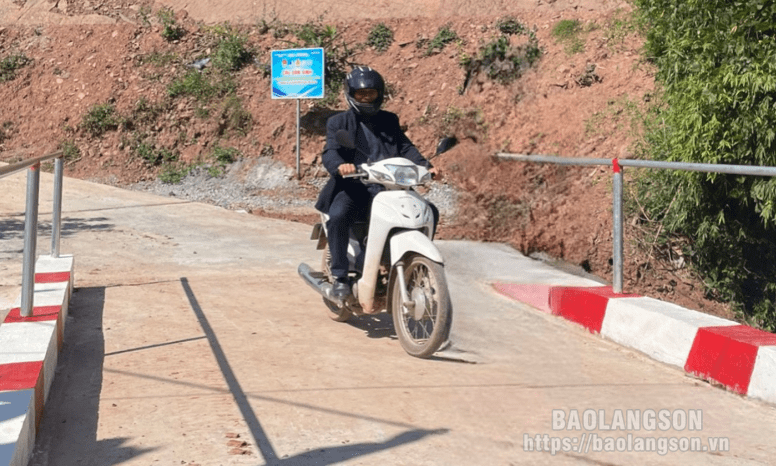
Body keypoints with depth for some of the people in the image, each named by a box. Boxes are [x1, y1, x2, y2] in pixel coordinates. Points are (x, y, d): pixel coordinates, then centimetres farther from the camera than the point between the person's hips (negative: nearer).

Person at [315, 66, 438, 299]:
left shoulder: (389, 121, 20)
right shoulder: (339, 122, 9)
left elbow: (405, 147, 10)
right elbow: (330, 152, -6)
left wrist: (425, 166, -10)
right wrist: (340, 165, -31)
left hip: (388, 186, 4)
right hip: (353, 186, -3)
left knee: (430, 212, -10)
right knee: (338, 216, -34)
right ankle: (340, 276, -22)